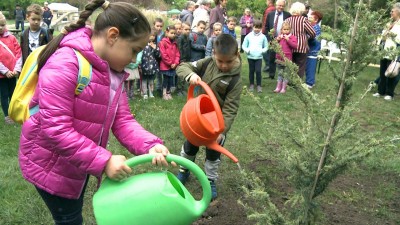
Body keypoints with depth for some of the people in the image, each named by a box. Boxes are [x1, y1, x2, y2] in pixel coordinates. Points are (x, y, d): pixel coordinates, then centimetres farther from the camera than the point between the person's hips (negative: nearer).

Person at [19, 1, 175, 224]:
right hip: (51, 163, -8)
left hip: (80, 161, 8)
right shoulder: (65, 64, -29)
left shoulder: (114, 72, -1)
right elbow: (56, 128, -33)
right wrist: (103, 161, -34)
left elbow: (122, 120, -7)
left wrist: (150, 145, -24)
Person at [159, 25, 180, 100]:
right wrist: (170, 63, -12)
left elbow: (177, 54, 9)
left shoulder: (175, 43, 10)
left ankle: (168, 93, 24)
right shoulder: (163, 42, -9)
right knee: (165, 80, 2)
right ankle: (164, 94, 10)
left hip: (173, 66, 5)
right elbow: (163, 55, -14)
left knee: (171, 80, 12)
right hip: (165, 66, -5)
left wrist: (175, 63, -5)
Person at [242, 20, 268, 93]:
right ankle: (251, 85, 21)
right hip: (250, 57, 1)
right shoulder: (248, 36, 1)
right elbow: (244, 46, 5)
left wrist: (262, 51, -11)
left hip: (259, 57, -1)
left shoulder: (263, 37, 2)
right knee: (251, 71, 9)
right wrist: (247, 50, -12)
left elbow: (266, 47, 7)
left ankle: (259, 85, 3)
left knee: (258, 71, -7)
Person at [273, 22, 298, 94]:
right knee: (280, 73, 14)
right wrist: (277, 40, -4)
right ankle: (278, 87, 21)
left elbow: (295, 46, -17)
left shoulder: (292, 37, -5)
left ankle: (283, 88, 10)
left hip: (287, 59, -4)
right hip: (279, 58, 5)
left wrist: (288, 39, -22)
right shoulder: (279, 36, 9)